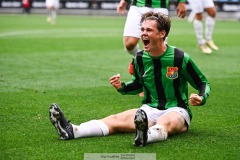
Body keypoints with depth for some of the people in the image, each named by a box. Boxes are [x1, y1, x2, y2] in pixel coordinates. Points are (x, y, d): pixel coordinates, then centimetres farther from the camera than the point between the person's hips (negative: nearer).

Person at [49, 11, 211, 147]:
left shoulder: (181, 58, -10)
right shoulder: (140, 58, 3)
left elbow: (203, 83, 1)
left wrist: (201, 98, -21)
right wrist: (122, 87, 1)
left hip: (177, 111, -4)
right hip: (149, 110, 4)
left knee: (165, 123, -41)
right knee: (115, 119, -21)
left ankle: (146, 136, -77)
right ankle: (72, 131, -43)